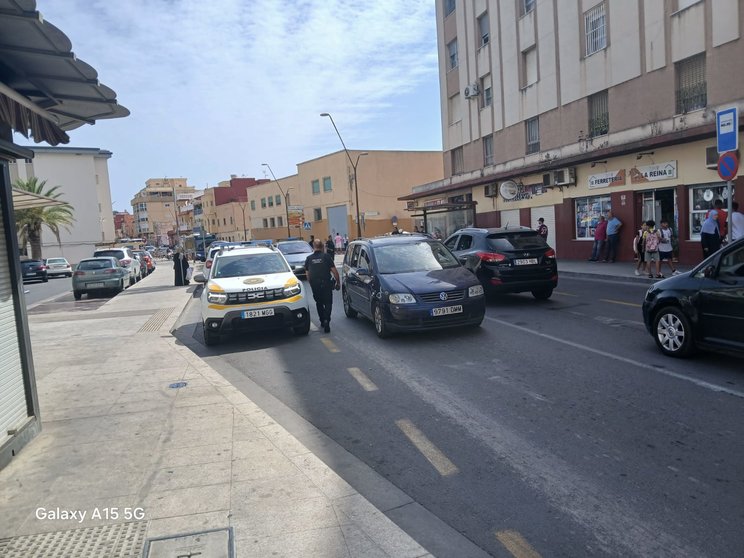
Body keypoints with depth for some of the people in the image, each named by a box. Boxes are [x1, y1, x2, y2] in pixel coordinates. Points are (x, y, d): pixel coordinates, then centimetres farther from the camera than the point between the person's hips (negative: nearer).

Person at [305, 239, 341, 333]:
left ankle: (322, 321, 24)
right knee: (328, 303, 3)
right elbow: (334, 271, -6)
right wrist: (338, 282, 2)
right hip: (326, 283, -3)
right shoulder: (326, 256, -3)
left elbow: (308, 274, 13)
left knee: (319, 303, 20)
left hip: (314, 285, 3)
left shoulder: (309, 258, 7)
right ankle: (326, 321, -15)